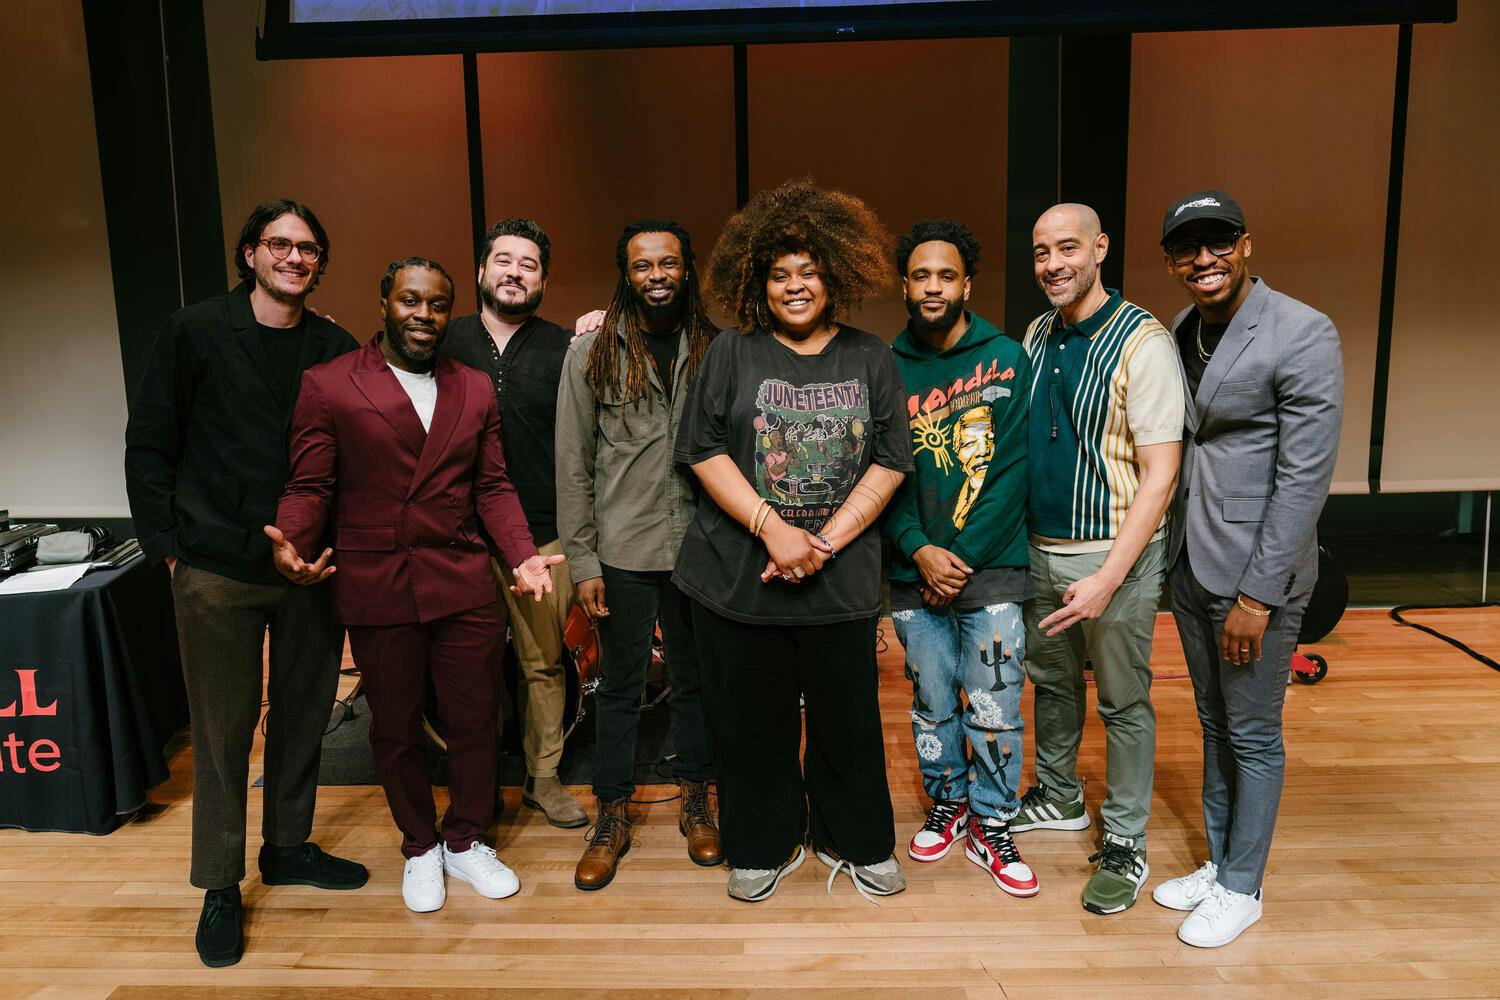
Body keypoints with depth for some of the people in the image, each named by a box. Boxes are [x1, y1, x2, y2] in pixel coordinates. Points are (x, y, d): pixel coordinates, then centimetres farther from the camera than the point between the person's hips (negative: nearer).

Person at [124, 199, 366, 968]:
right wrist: (168, 546, -5)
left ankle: (289, 847, 33)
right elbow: (148, 445, -1)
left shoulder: (335, 349, 3)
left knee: (303, 714, 13)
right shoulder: (195, 332, -2)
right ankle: (219, 885, 22)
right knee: (222, 729, 7)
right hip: (218, 570, -2)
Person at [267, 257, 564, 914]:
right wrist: (290, 541, -23)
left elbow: (493, 487, 8)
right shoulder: (328, 385, -1)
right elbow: (309, 487, -3)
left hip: (463, 584, 3)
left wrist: (522, 555, -6)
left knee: (474, 720, 10)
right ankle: (420, 848, 34)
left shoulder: (475, 390, 10)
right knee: (395, 728, 12)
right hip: (376, 588, -2)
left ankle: (466, 842, 32)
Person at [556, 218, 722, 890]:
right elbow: (573, 465, -1)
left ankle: (695, 803, 32)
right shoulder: (592, 353, -1)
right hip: (623, 553, -1)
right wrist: (582, 561, -5)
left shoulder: (715, 351, 3)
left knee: (695, 681, 14)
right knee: (620, 687, 10)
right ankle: (612, 819, 26)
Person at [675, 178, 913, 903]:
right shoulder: (731, 354, 2)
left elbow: (889, 462, 1)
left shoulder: (870, 359, 6)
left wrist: (826, 541, -10)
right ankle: (765, 845, 31)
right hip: (739, 574, 0)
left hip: (841, 579, 1)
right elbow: (705, 452, -4)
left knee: (847, 714, 9)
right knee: (751, 717, 9)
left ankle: (856, 842, 32)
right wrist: (772, 529, -15)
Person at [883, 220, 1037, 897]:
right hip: (915, 570, 2)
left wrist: (960, 557, -11)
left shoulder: (1006, 359, -2)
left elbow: (1011, 470, -7)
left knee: (994, 707, 3)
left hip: (992, 567, -2)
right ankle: (948, 806, 34)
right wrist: (920, 552, -10)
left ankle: (991, 828, 22)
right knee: (931, 701, 13)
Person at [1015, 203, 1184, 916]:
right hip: (1040, 549, 6)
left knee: (1123, 703, 7)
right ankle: (1058, 797, 41)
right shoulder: (1036, 337, 6)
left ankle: (1125, 843, 23)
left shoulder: (1141, 342, -14)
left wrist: (1108, 580, -22)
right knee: (1051, 681, 20)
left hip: (1114, 553, -6)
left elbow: (1159, 475, -17)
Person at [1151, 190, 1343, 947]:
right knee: (1213, 725, 19)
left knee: (1252, 736, 8)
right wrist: (1167, 557, 9)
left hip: (1256, 572, -7)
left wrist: (1256, 596, -18)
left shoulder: (1304, 336, -15)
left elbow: (1305, 477, -18)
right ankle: (1217, 862, 36)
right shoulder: (1181, 330, 7)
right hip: (1189, 565, 7)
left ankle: (1241, 888, 26)